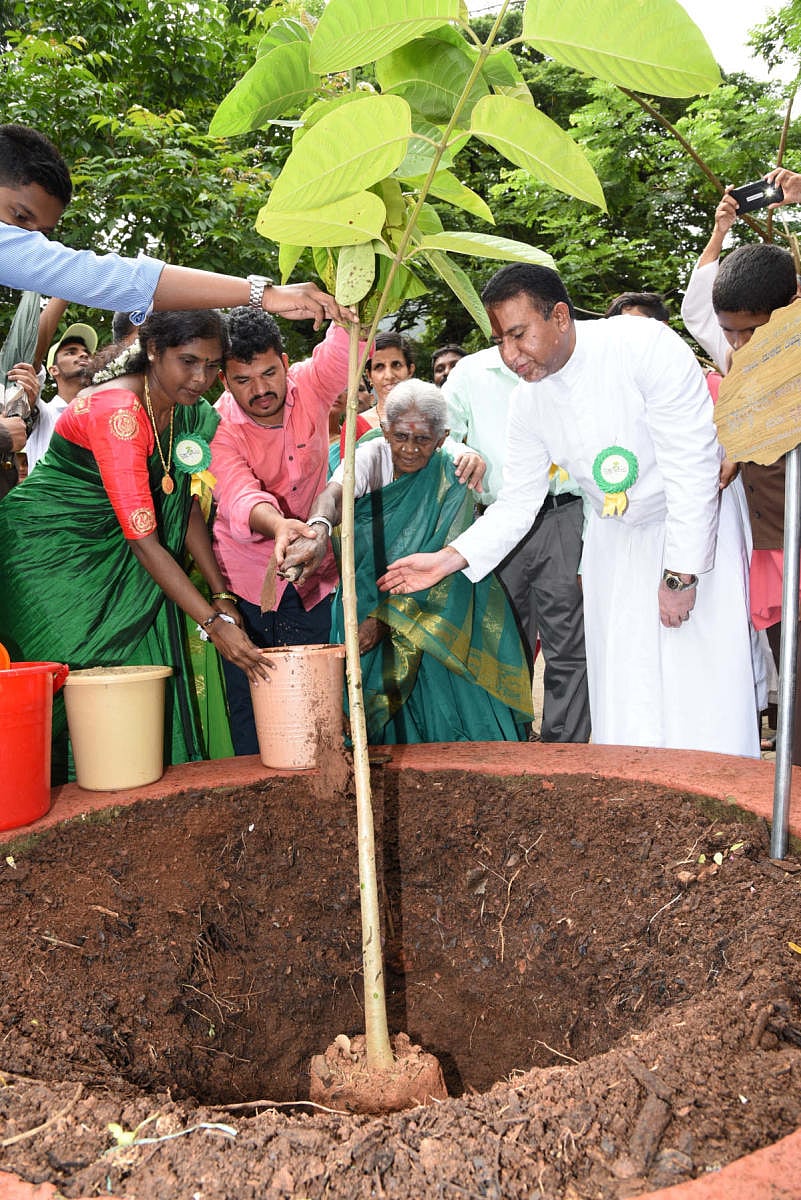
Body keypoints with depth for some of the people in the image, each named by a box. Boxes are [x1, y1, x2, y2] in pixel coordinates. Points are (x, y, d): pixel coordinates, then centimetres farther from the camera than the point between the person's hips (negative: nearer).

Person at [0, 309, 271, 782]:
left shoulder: (190, 411, -4)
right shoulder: (117, 411, -29)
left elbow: (185, 505, 1)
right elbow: (142, 539, -31)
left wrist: (224, 596, -8)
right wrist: (213, 622, -33)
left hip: (104, 551, 7)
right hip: (47, 550, -7)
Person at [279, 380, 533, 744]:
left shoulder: (449, 481, -14)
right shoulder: (372, 457, -12)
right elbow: (334, 492, -34)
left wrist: (385, 618, -29)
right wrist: (317, 530, -58)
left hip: (434, 603, -1)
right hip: (368, 595, 1)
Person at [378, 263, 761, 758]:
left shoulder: (648, 346, -24)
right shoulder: (528, 402, -7)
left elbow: (691, 465, -24)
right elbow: (517, 503, -2)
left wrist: (680, 572, -22)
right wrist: (448, 559, -14)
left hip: (697, 531, -5)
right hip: (616, 539, 5)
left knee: (705, 691, -6)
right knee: (624, 692, 5)